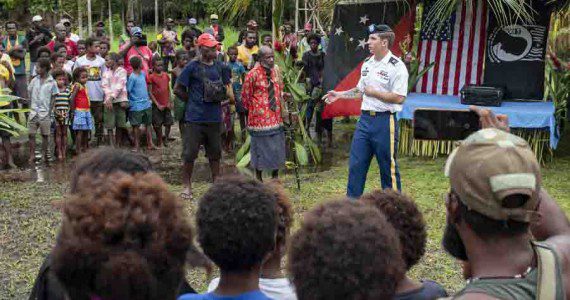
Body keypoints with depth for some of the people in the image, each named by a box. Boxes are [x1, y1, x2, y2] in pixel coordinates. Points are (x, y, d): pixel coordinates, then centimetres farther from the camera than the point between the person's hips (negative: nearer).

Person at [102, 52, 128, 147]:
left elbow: (120, 86, -6)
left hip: (120, 100, -2)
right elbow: (105, 86, 1)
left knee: (119, 125, 2)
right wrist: (108, 98, -15)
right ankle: (111, 146, -2)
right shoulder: (106, 72, 14)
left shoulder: (122, 71, 4)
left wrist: (112, 97, -16)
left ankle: (118, 145, 13)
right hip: (109, 101, 2)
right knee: (109, 125, -4)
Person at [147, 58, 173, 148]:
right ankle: (159, 142, 14)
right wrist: (157, 104, -12)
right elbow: (150, 92, -9)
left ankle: (166, 139, 26)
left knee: (169, 123, 8)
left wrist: (169, 102, 5)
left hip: (166, 105, 5)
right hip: (157, 105, -5)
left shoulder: (166, 75, 7)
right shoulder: (151, 77, -8)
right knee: (158, 125, 2)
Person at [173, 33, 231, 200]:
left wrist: (222, 95, 2)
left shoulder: (220, 67, 8)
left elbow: (226, 87, 20)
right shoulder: (192, 67, -6)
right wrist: (193, 101, 1)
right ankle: (187, 186, 11)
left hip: (215, 117, 4)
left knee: (215, 153, 12)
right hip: (195, 118, -4)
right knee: (189, 153, 0)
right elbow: (178, 89, -2)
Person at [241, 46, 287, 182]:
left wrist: (283, 109, 10)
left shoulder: (275, 71, 4)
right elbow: (245, 96, -4)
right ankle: (258, 178, 17)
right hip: (260, 118, -6)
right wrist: (253, 109, 3)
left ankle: (275, 176, 26)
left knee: (277, 146, 11)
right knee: (260, 146, 3)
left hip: (275, 117, 6)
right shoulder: (253, 74, -14)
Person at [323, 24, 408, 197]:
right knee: (356, 165, 8)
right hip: (365, 118, 7)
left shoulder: (397, 66, -11)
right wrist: (339, 95, 15)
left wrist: (373, 92, -13)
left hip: (384, 121, -7)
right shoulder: (367, 64, 14)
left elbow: (399, 98, -18)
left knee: (388, 168, 3)